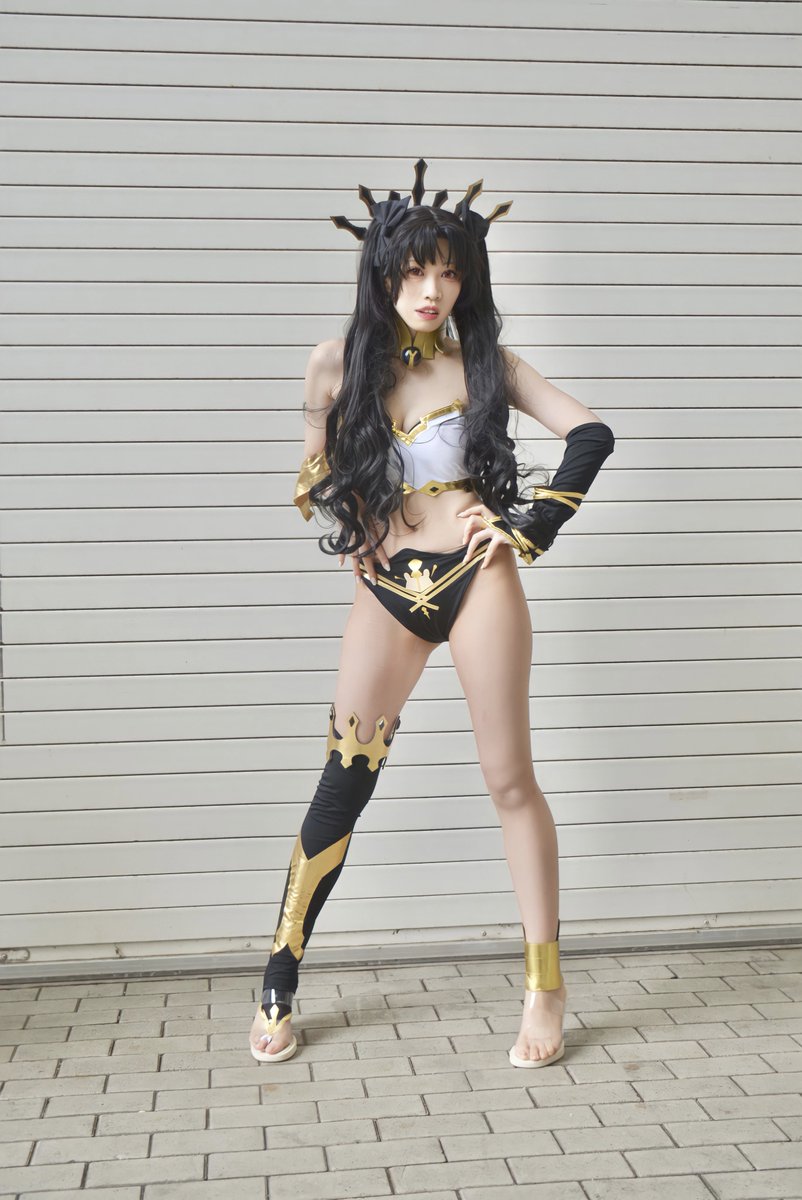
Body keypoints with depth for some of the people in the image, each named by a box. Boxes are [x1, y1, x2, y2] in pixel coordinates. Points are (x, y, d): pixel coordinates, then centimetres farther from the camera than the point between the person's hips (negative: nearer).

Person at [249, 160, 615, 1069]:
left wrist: (529, 528, -6)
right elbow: (317, 472, 18)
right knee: (342, 784, 1)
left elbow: (591, 433, -2)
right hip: (386, 589, 1)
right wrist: (352, 537, 7)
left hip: (475, 578, -1)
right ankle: (278, 990, 13)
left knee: (510, 779, 1)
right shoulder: (336, 363, 3)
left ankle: (545, 989, 12)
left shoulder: (483, 362, 2)